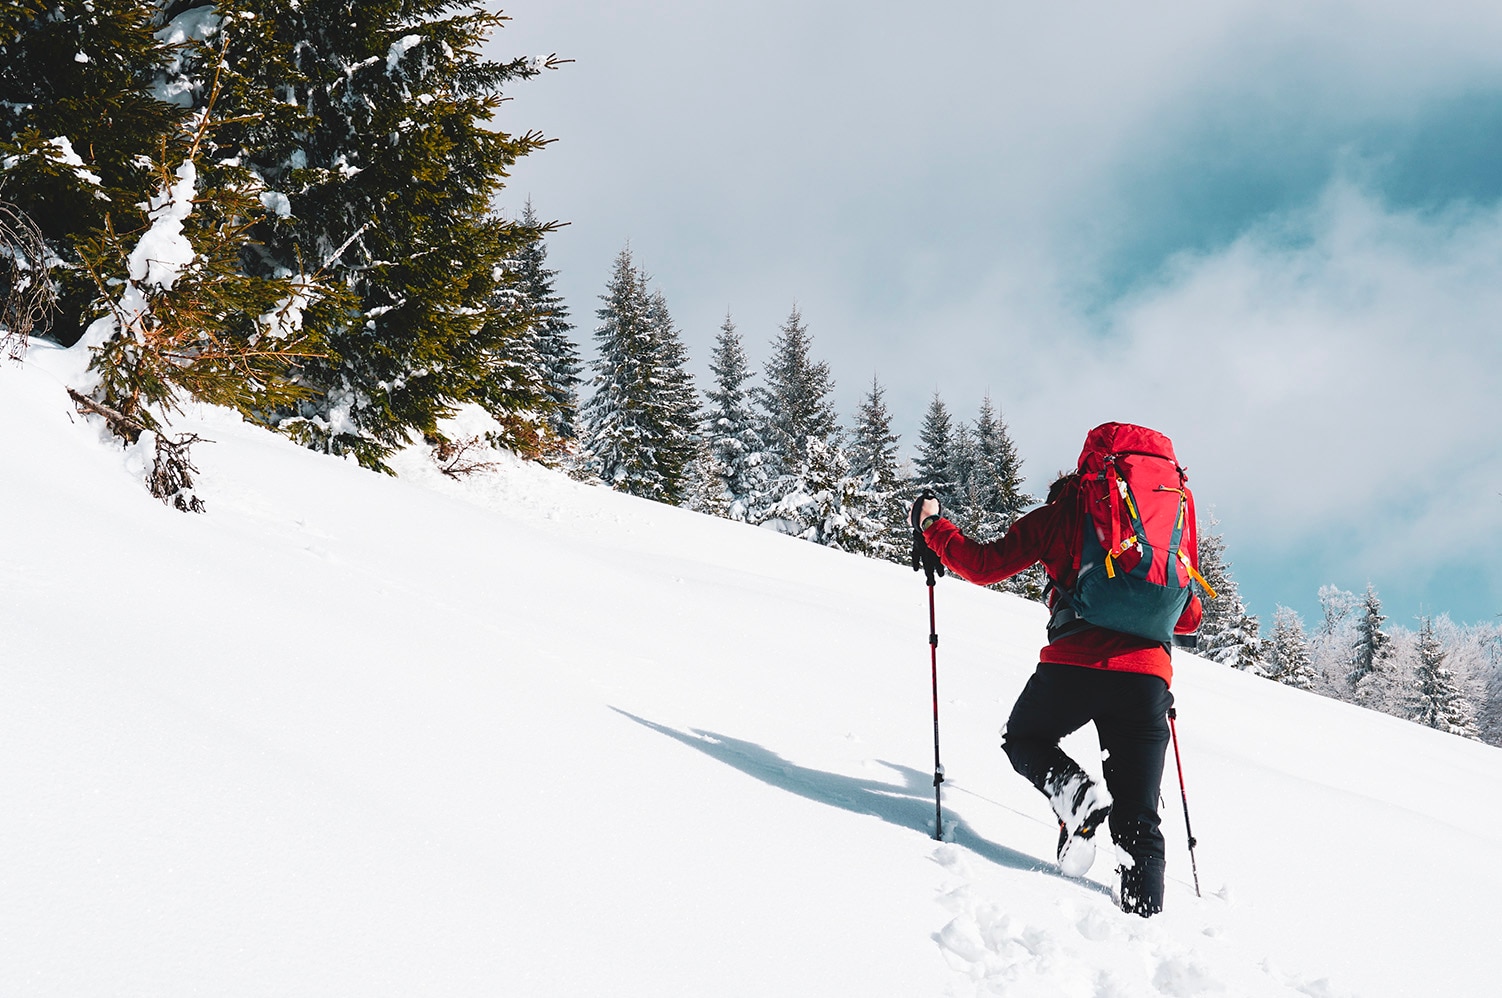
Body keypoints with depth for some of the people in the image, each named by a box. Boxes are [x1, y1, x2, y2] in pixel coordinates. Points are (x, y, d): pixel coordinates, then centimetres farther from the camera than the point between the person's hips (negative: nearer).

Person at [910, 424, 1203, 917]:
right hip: (1147, 675, 2)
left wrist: (931, 527, 26)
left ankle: (1072, 790, -5)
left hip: (1074, 662, -2)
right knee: (1137, 825, 9)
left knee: (1023, 738, 26)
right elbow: (1189, 616, 24)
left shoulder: (1063, 514, 12)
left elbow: (984, 565, 10)